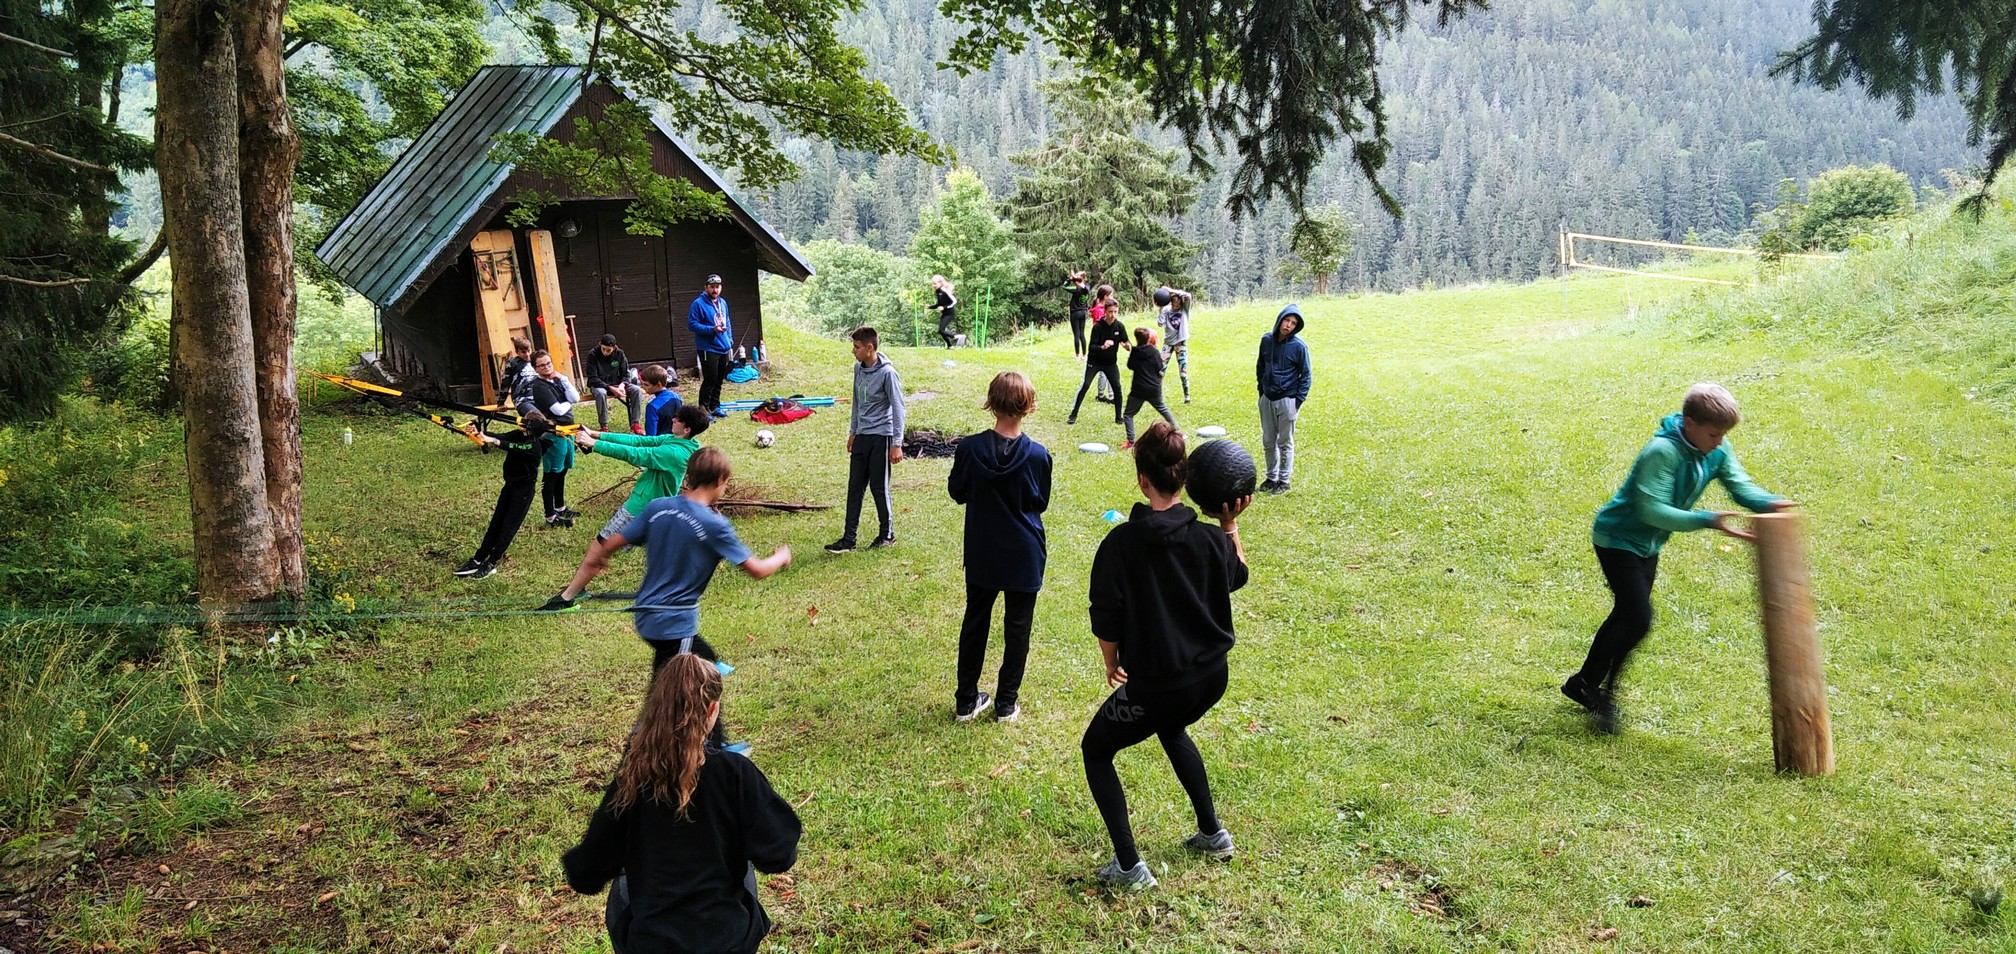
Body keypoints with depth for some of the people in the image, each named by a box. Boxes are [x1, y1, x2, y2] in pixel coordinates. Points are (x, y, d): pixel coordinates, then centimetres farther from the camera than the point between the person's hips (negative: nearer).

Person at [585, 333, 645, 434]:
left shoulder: (619, 354, -4)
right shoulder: (593, 355, -14)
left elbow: (626, 374, 2)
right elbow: (592, 378, -17)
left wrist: (622, 385, -22)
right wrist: (610, 388, -28)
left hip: (617, 384, 3)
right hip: (599, 385, -3)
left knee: (636, 390, -22)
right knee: (600, 393, -39)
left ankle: (635, 423, -18)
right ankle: (603, 426, -29)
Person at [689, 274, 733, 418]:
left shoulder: (723, 303, 12)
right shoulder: (698, 304, -10)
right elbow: (692, 324, -14)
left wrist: (730, 341, 11)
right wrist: (712, 329, -23)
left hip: (723, 348, 7)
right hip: (708, 349, -7)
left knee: (719, 380, 13)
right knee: (710, 380, -8)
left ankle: (715, 407, 25)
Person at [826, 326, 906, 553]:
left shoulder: (887, 373, -15)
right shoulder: (858, 368, 7)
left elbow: (898, 409, -14)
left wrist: (897, 443, -16)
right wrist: (852, 432, 20)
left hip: (880, 437, -7)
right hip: (861, 436, 7)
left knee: (879, 488, 1)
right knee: (855, 488, 7)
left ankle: (887, 535, 17)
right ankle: (849, 538, 11)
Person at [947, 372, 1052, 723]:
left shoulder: (969, 449, -16)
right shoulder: (1038, 455, -18)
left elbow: (957, 492, 0)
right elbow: (1041, 503, -3)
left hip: (982, 554, 2)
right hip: (1024, 556, -1)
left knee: (975, 622, 17)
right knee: (1017, 628, 14)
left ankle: (966, 701, 26)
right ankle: (1006, 704, 23)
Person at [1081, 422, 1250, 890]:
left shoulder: (1120, 543, -18)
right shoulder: (1210, 538, -8)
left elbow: (1106, 624, -13)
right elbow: (1238, 576, 15)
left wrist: (1112, 665, 4)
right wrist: (1231, 524, 11)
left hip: (1152, 686, -5)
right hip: (1211, 677, 5)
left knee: (1096, 750, 19)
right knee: (1171, 728, 37)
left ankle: (1129, 866, 11)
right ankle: (1212, 833, 42)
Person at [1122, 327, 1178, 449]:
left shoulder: (1135, 353, -5)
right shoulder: (1155, 352, -6)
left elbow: (1130, 366, 9)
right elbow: (1160, 368, 0)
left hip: (1138, 390, -2)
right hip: (1154, 389, 2)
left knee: (1129, 414, 7)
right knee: (1164, 410, 21)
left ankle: (1130, 441, -4)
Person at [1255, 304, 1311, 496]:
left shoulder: (1299, 346, -11)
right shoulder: (1267, 341, 2)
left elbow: (1305, 376, -5)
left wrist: (1299, 401, -10)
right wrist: (1261, 391, 12)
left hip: (1287, 400, -5)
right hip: (1267, 399, 5)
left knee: (1285, 443, 5)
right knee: (1268, 441, 12)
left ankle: (1284, 481, 15)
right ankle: (1272, 477, 25)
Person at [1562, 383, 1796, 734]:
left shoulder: (1717, 451, -6)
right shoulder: (1662, 451, -30)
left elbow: (1740, 485, -11)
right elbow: (1653, 510, -34)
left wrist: (1770, 503, -32)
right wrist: (1708, 521, -41)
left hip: (1648, 544, 9)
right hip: (1618, 538, -9)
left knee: (1626, 615, 17)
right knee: (1638, 619, -15)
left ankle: (1584, 683, 33)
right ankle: (1603, 694, 0)